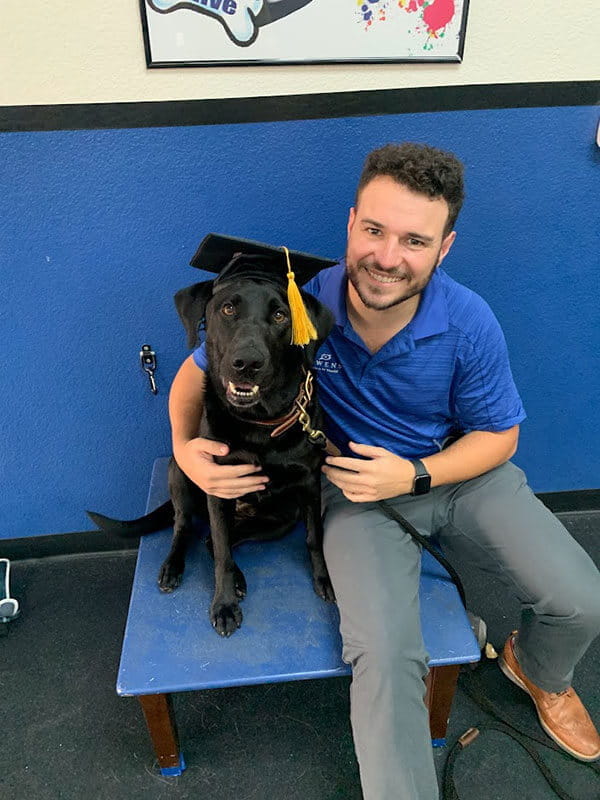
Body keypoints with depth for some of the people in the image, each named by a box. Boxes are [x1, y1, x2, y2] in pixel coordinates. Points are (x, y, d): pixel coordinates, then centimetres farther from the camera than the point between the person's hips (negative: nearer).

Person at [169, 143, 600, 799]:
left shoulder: (468, 323, -18)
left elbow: (498, 434, -4)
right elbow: (199, 371, -6)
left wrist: (415, 474, -19)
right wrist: (183, 444, -25)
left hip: (458, 470, 3)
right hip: (356, 485, -2)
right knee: (384, 656, -24)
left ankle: (537, 671, 33)